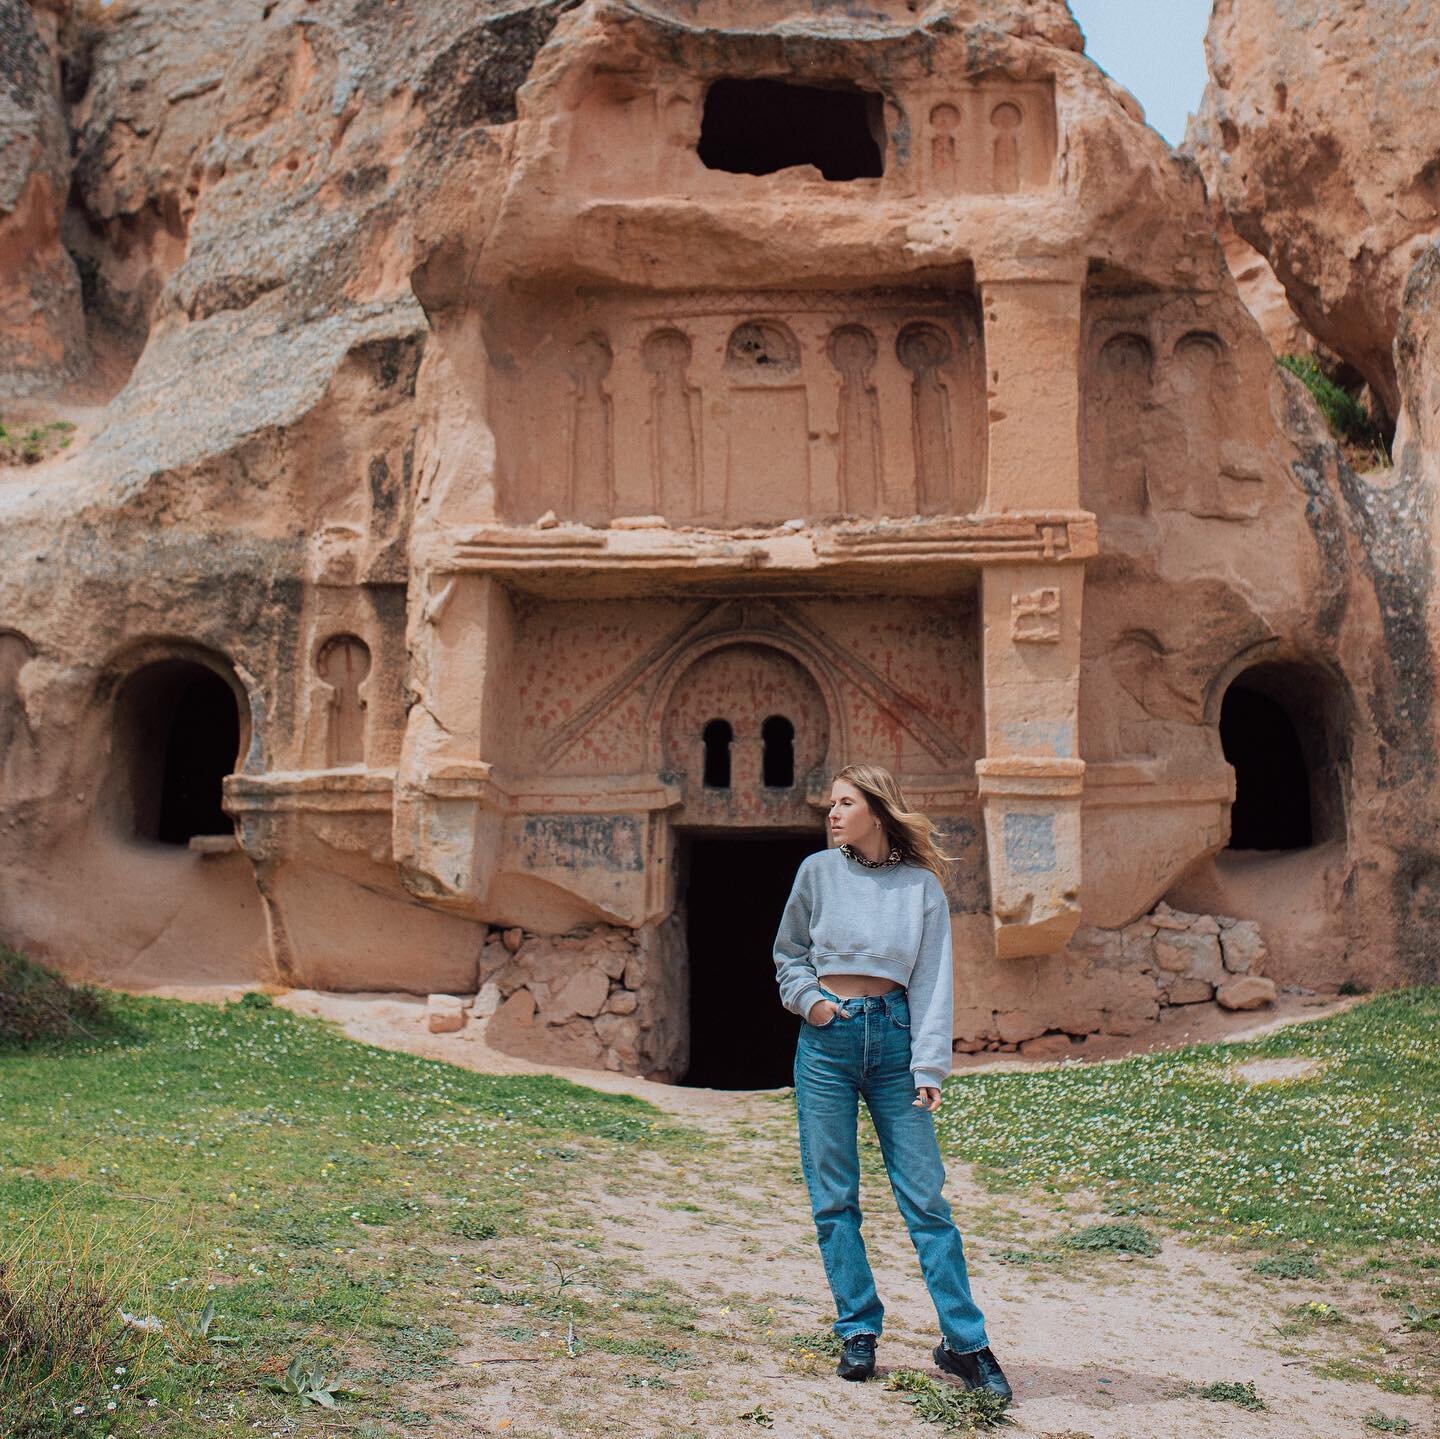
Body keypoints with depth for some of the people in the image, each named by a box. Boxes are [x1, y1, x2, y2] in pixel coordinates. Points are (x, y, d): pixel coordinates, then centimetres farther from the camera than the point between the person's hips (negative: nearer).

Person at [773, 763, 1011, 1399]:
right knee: (834, 1198, 4)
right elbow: (788, 954, 14)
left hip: (893, 1036, -1)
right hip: (827, 1038, 1)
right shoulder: (818, 872, 4)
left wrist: (929, 1068, -6)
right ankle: (857, 1332, 16)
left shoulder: (922, 886, 3)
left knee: (925, 1196, -1)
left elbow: (932, 982, 1)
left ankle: (964, 1342, 7)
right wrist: (808, 999, -5)